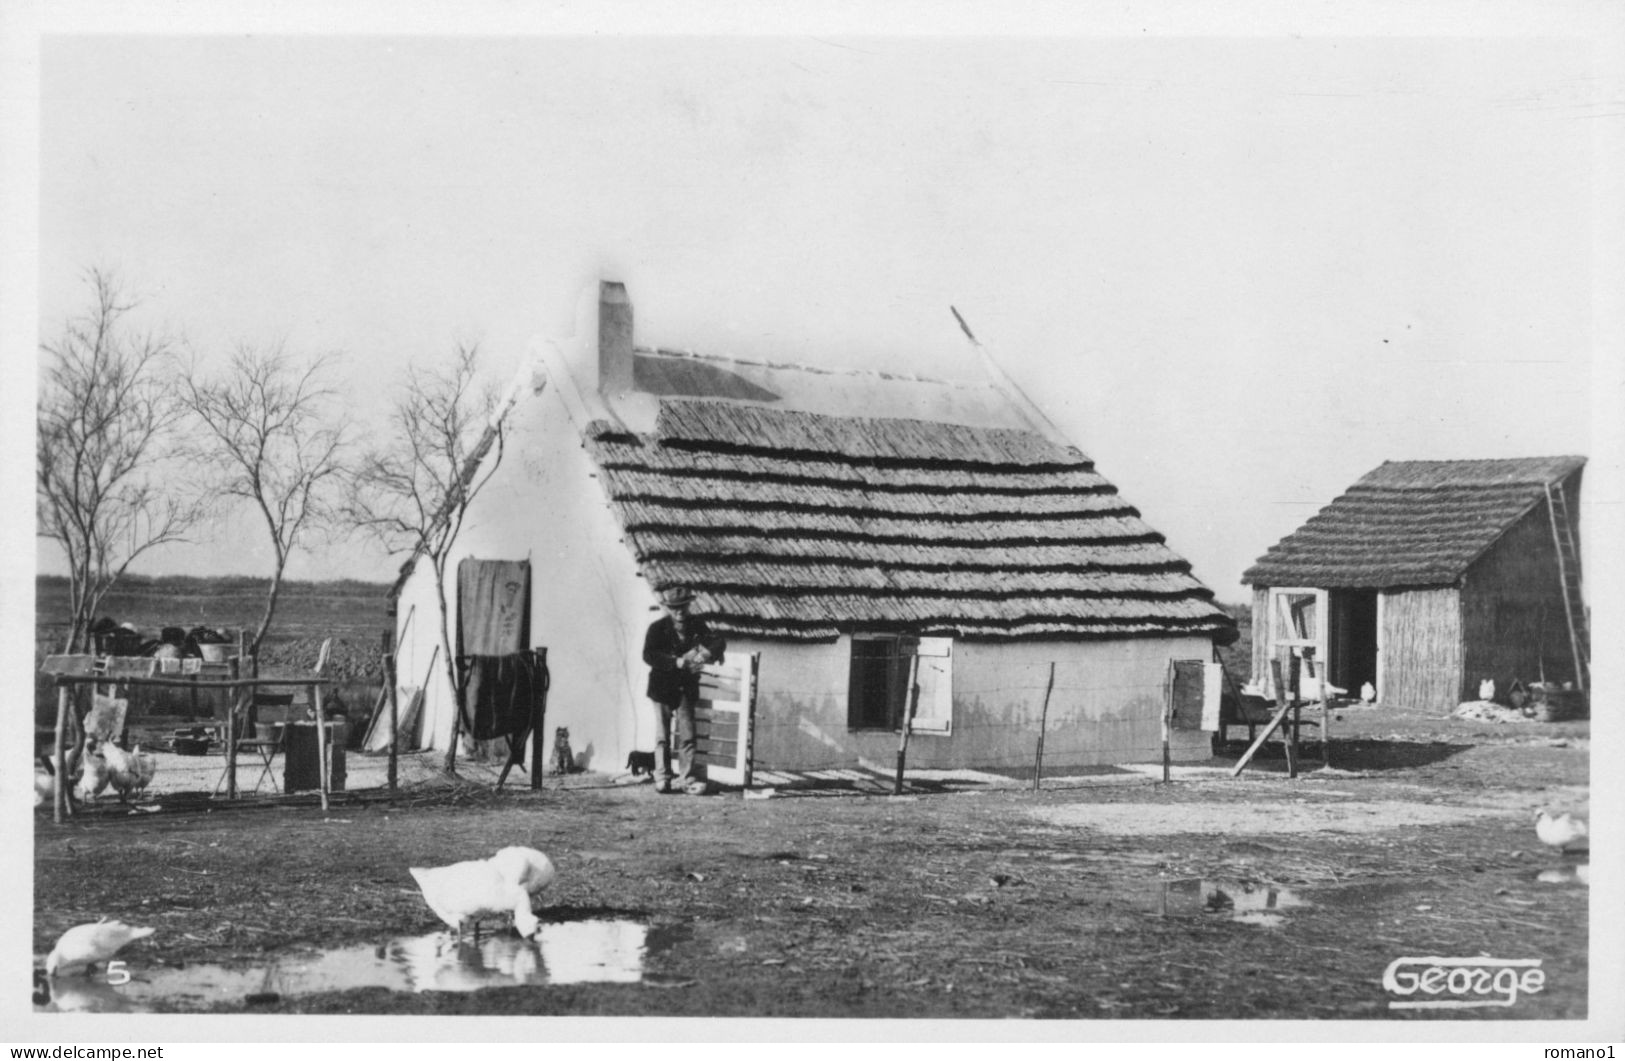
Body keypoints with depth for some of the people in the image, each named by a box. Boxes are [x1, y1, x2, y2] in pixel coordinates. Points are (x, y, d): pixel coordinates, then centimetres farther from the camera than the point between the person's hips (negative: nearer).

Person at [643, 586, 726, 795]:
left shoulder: (696, 625, 4)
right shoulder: (657, 628, -5)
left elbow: (717, 642, 2)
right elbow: (648, 656, -16)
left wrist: (711, 650, -23)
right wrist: (676, 662, -27)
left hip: (686, 687, 2)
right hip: (663, 687, -2)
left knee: (687, 735, -2)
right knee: (663, 736, 3)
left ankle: (687, 779, 0)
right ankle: (662, 778, 9)